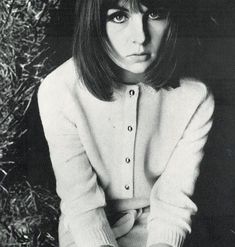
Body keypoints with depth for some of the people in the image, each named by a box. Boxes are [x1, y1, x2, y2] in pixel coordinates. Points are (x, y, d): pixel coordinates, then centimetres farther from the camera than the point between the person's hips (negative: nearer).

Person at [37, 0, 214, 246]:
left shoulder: (195, 99, -19)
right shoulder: (57, 92, -22)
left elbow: (175, 197, -14)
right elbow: (81, 199, -18)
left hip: (156, 225, 2)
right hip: (86, 226, -1)